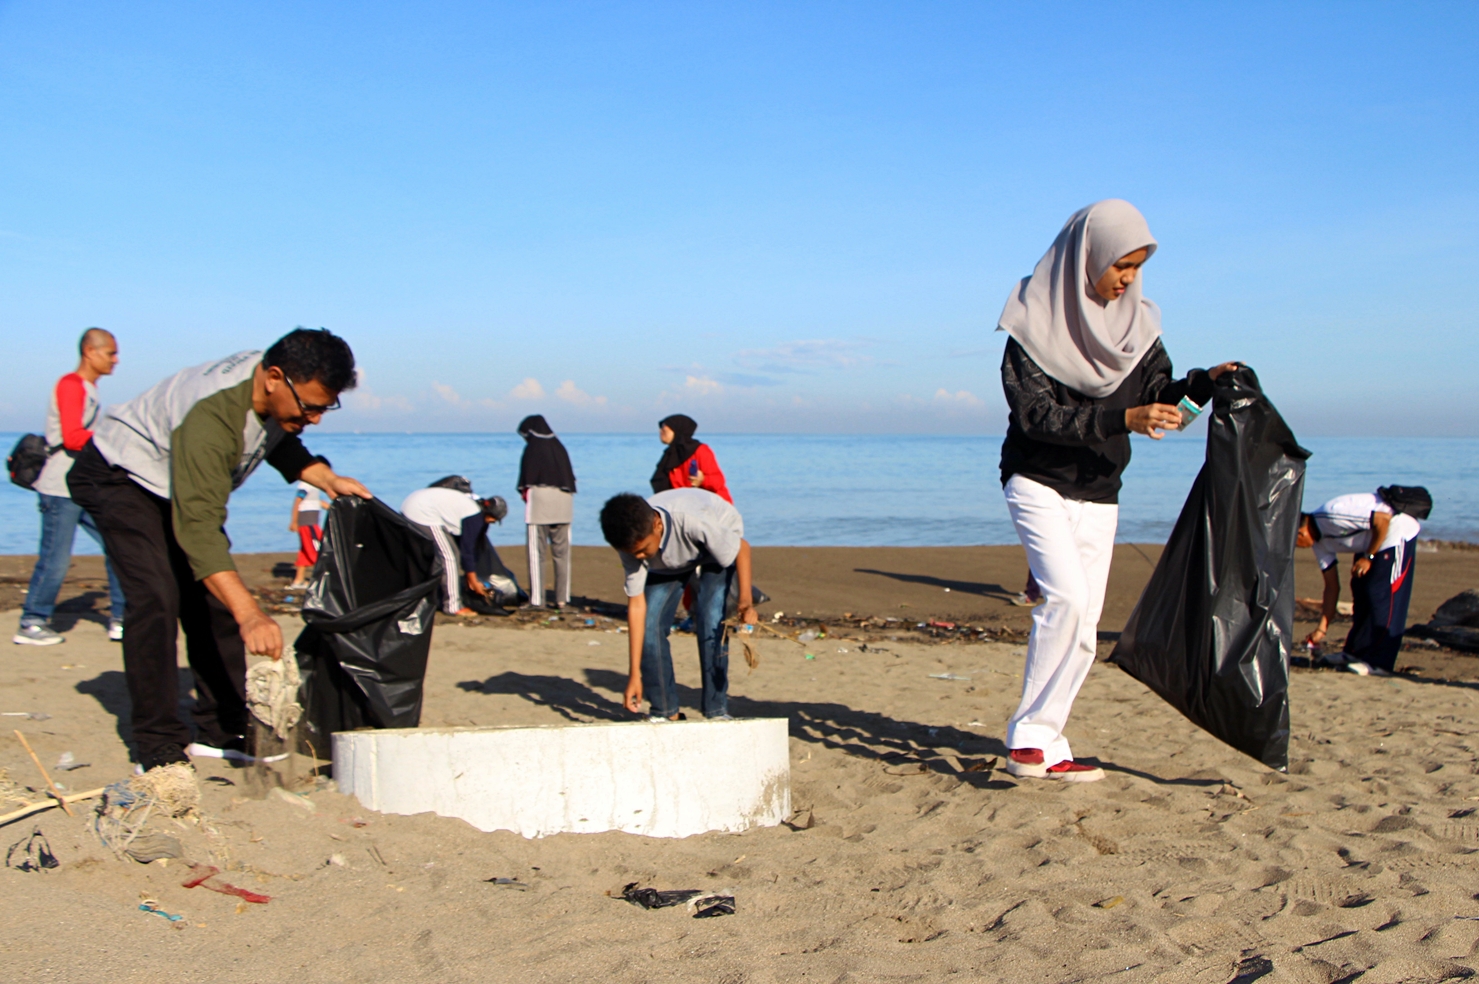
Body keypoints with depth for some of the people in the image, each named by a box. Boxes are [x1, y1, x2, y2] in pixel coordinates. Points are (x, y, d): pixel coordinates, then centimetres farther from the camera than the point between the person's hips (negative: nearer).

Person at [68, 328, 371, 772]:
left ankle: (221, 732, 9)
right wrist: (250, 615, -58)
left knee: (213, 597, 2)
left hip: (181, 482, 8)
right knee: (158, 598, -20)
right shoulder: (211, 415, -42)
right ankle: (159, 749, -13)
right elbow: (199, 527, -49)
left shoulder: (280, 395, -17)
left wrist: (325, 477, -12)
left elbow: (280, 442, 8)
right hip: (119, 475, -8)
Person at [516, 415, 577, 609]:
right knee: (562, 552, 7)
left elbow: (527, 479, -9)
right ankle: (562, 598, 6)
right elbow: (570, 477, 11)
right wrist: (567, 491, 15)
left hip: (539, 500, -6)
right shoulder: (559, 447, 13)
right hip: (563, 503, 6)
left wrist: (525, 491, 7)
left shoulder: (532, 449, -5)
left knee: (537, 553, -3)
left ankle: (537, 599, -6)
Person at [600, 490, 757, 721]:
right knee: (650, 625, -13)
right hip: (669, 560, 4)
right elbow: (636, 605, -22)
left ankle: (716, 709, -10)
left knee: (710, 621, -23)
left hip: (718, 543, -4)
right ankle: (665, 710, 2)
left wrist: (745, 600, -36)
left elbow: (742, 548, -26)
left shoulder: (692, 520, -43)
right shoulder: (632, 540, -28)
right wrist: (634, 674, -22)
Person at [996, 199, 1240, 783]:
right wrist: (1124, 419, -29)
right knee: (1066, 596, -23)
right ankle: (1028, 736, -14)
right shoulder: (1037, 322, -12)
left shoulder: (1136, 323, 5)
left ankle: (1047, 746, 13)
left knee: (1084, 628, 4)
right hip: (1038, 483, -6)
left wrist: (1203, 383, -13)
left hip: (1098, 494, 6)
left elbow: (1158, 394, 7)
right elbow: (1037, 414, -21)